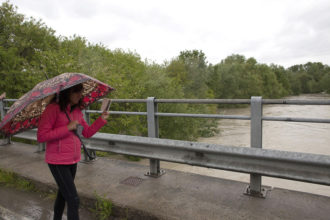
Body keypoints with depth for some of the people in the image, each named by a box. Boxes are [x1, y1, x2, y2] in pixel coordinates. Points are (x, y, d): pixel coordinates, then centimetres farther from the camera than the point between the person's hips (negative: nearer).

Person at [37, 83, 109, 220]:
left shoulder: (77, 110, 6)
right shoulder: (53, 109, -16)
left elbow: (87, 133, 7)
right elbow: (41, 136, -19)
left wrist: (102, 120, -6)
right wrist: (67, 128, -23)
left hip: (73, 160, 7)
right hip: (57, 162, -7)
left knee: (63, 194, 25)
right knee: (73, 200, -7)